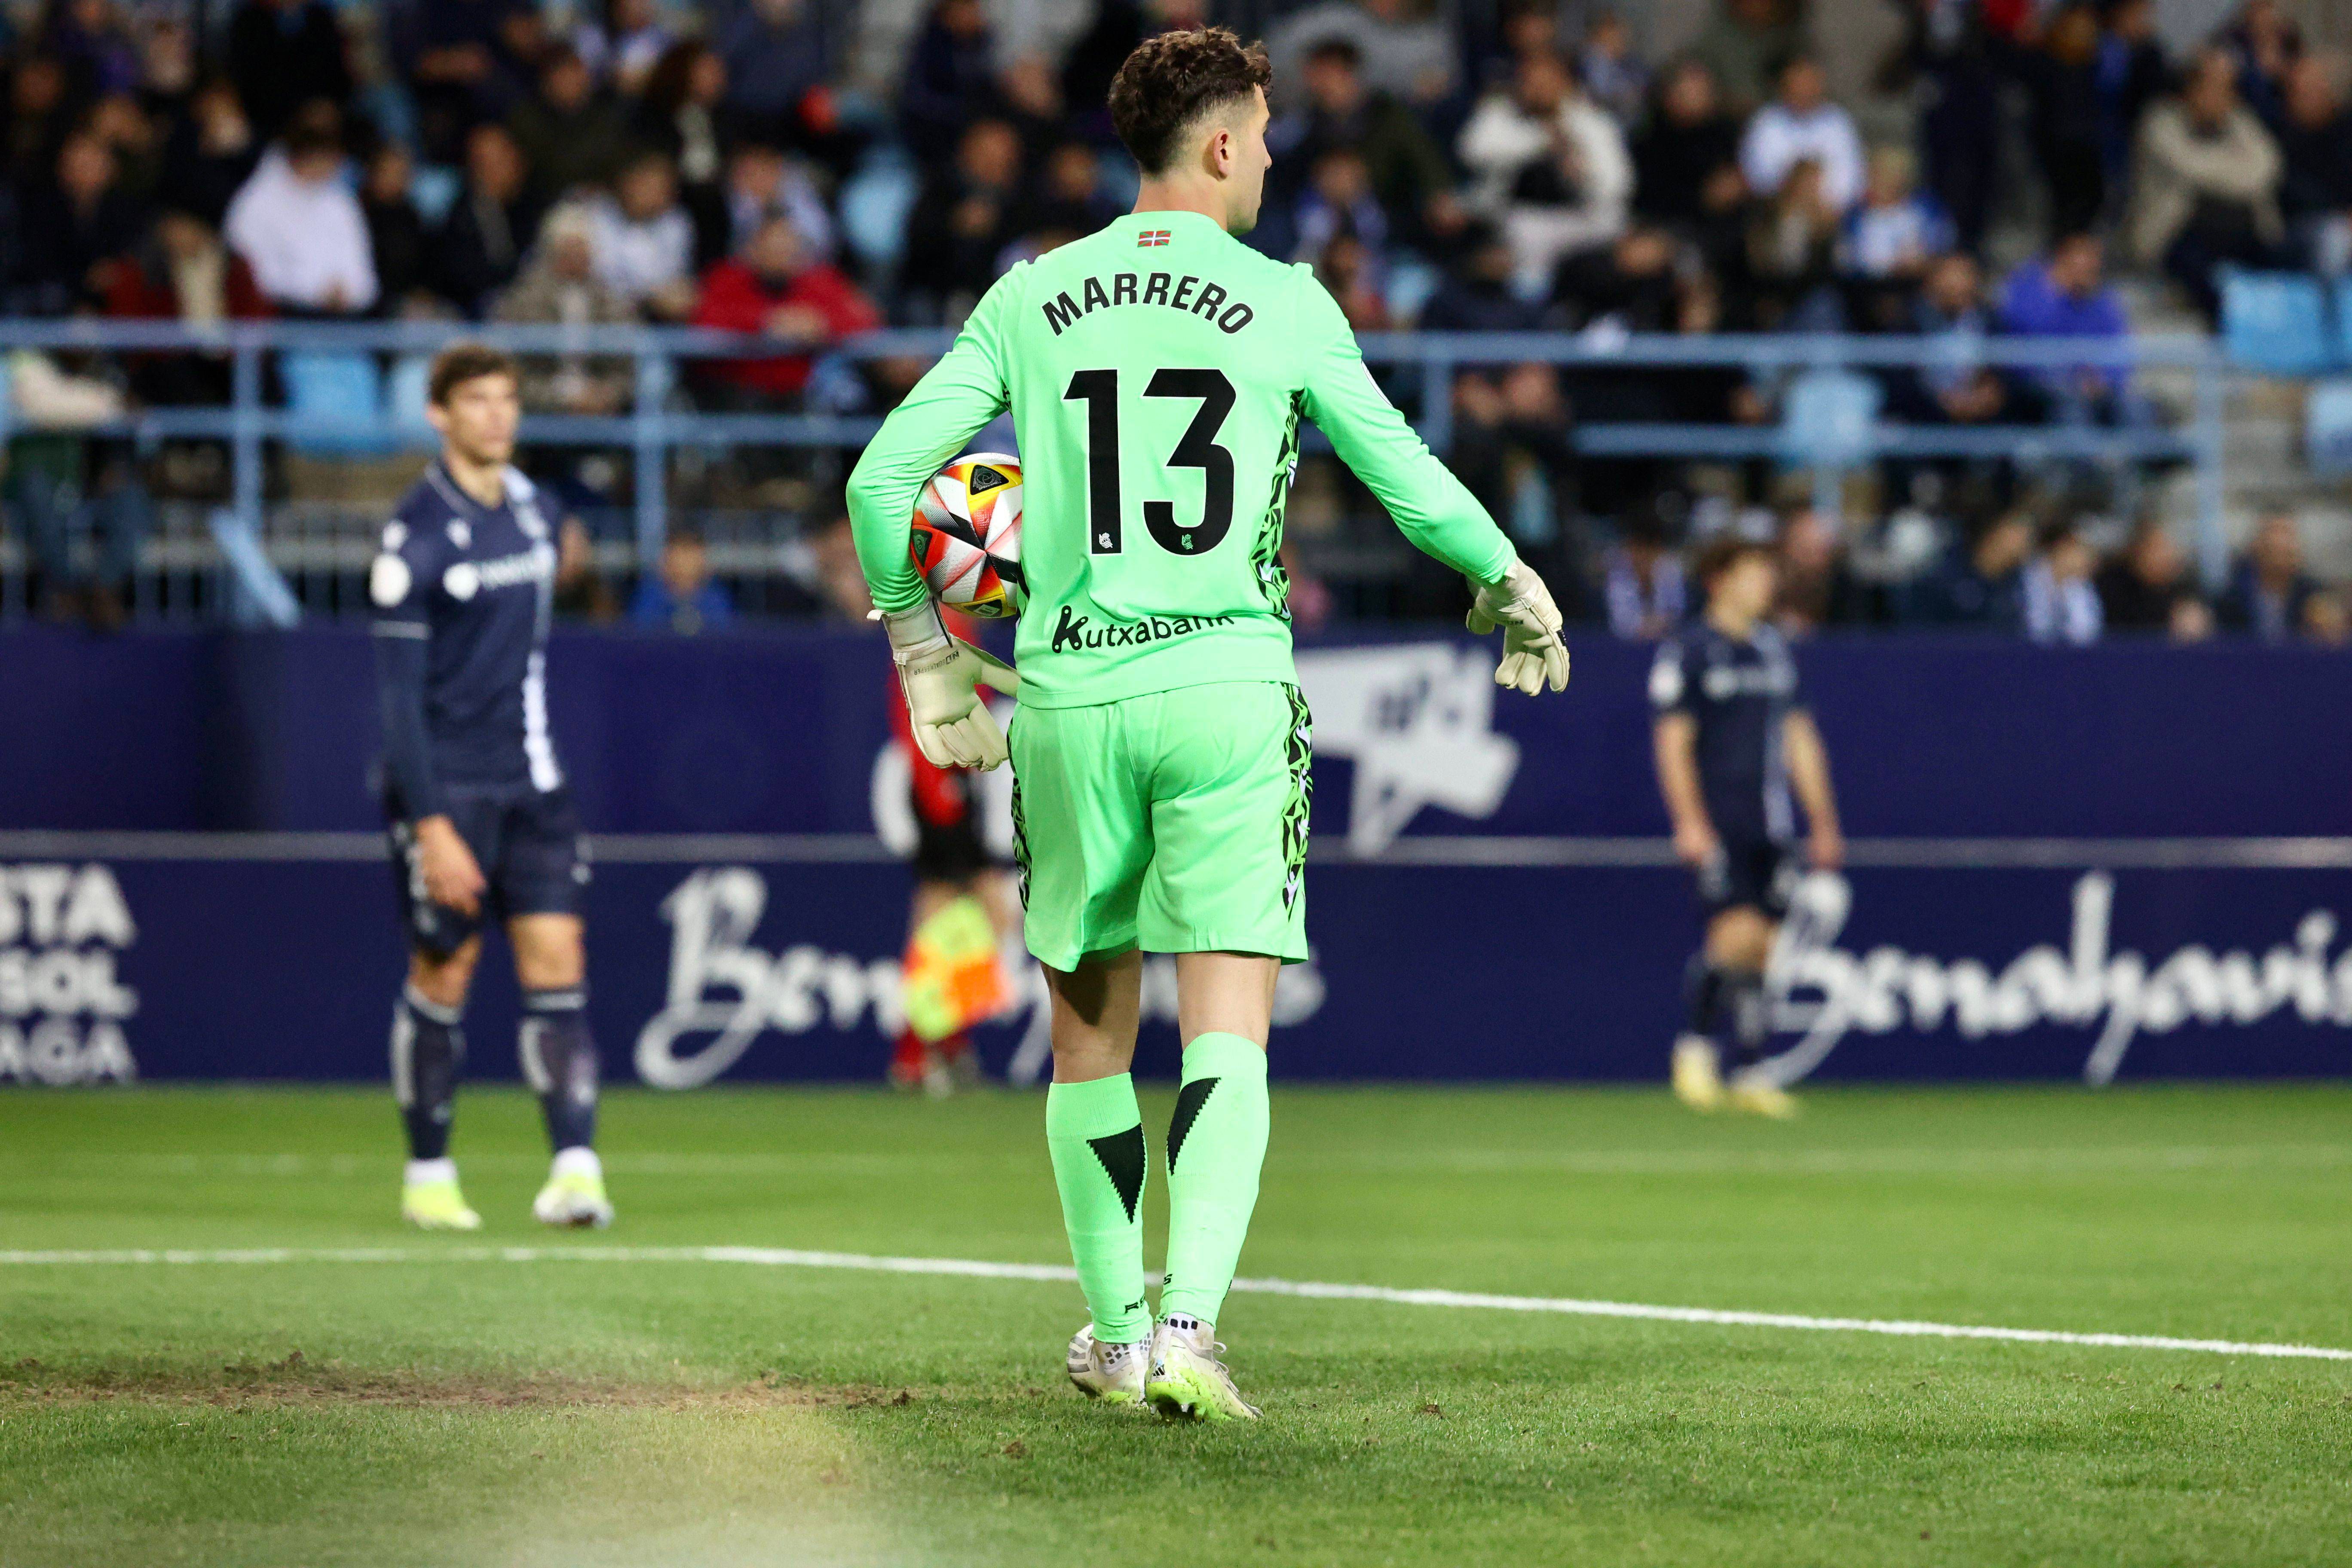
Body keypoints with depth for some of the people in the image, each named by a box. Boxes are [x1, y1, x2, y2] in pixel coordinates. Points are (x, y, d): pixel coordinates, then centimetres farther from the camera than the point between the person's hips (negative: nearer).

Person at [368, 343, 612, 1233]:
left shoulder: (527, 503, 7)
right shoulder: (417, 534, -13)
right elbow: (397, 693, -15)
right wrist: (432, 826, -19)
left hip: (531, 783, 6)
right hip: (449, 789, -6)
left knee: (557, 962, -5)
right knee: (443, 980, 2)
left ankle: (575, 1169, -11)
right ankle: (428, 1176, 17)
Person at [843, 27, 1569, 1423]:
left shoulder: (1031, 301, 6)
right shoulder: (1285, 305, 0)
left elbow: (884, 479, 5)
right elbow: (1405, 474, 8)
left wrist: (925, 652, 19)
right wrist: (1511, 585, 27)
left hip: (1068, 699, 2)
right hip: (1226, 685, -2)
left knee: (1091, 1032, 14)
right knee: (1228, 1031, -4)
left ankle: (1117, 1333, 21)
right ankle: (1189, 1325, -20)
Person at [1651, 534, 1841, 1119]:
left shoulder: (1775, 650, 16)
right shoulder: (1686, 653, -3)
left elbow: (1800, 739, 20)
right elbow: (1673, 743, -7)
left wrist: (1824, 823, 16)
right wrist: (1690, 822, -16)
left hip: (1772, 826, 6)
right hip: (1718, 825, -6)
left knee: (1764, 948, 3)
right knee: (1738, 934, -16)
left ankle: (1751, 1074, 9)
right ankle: (1696, 1047, 3)